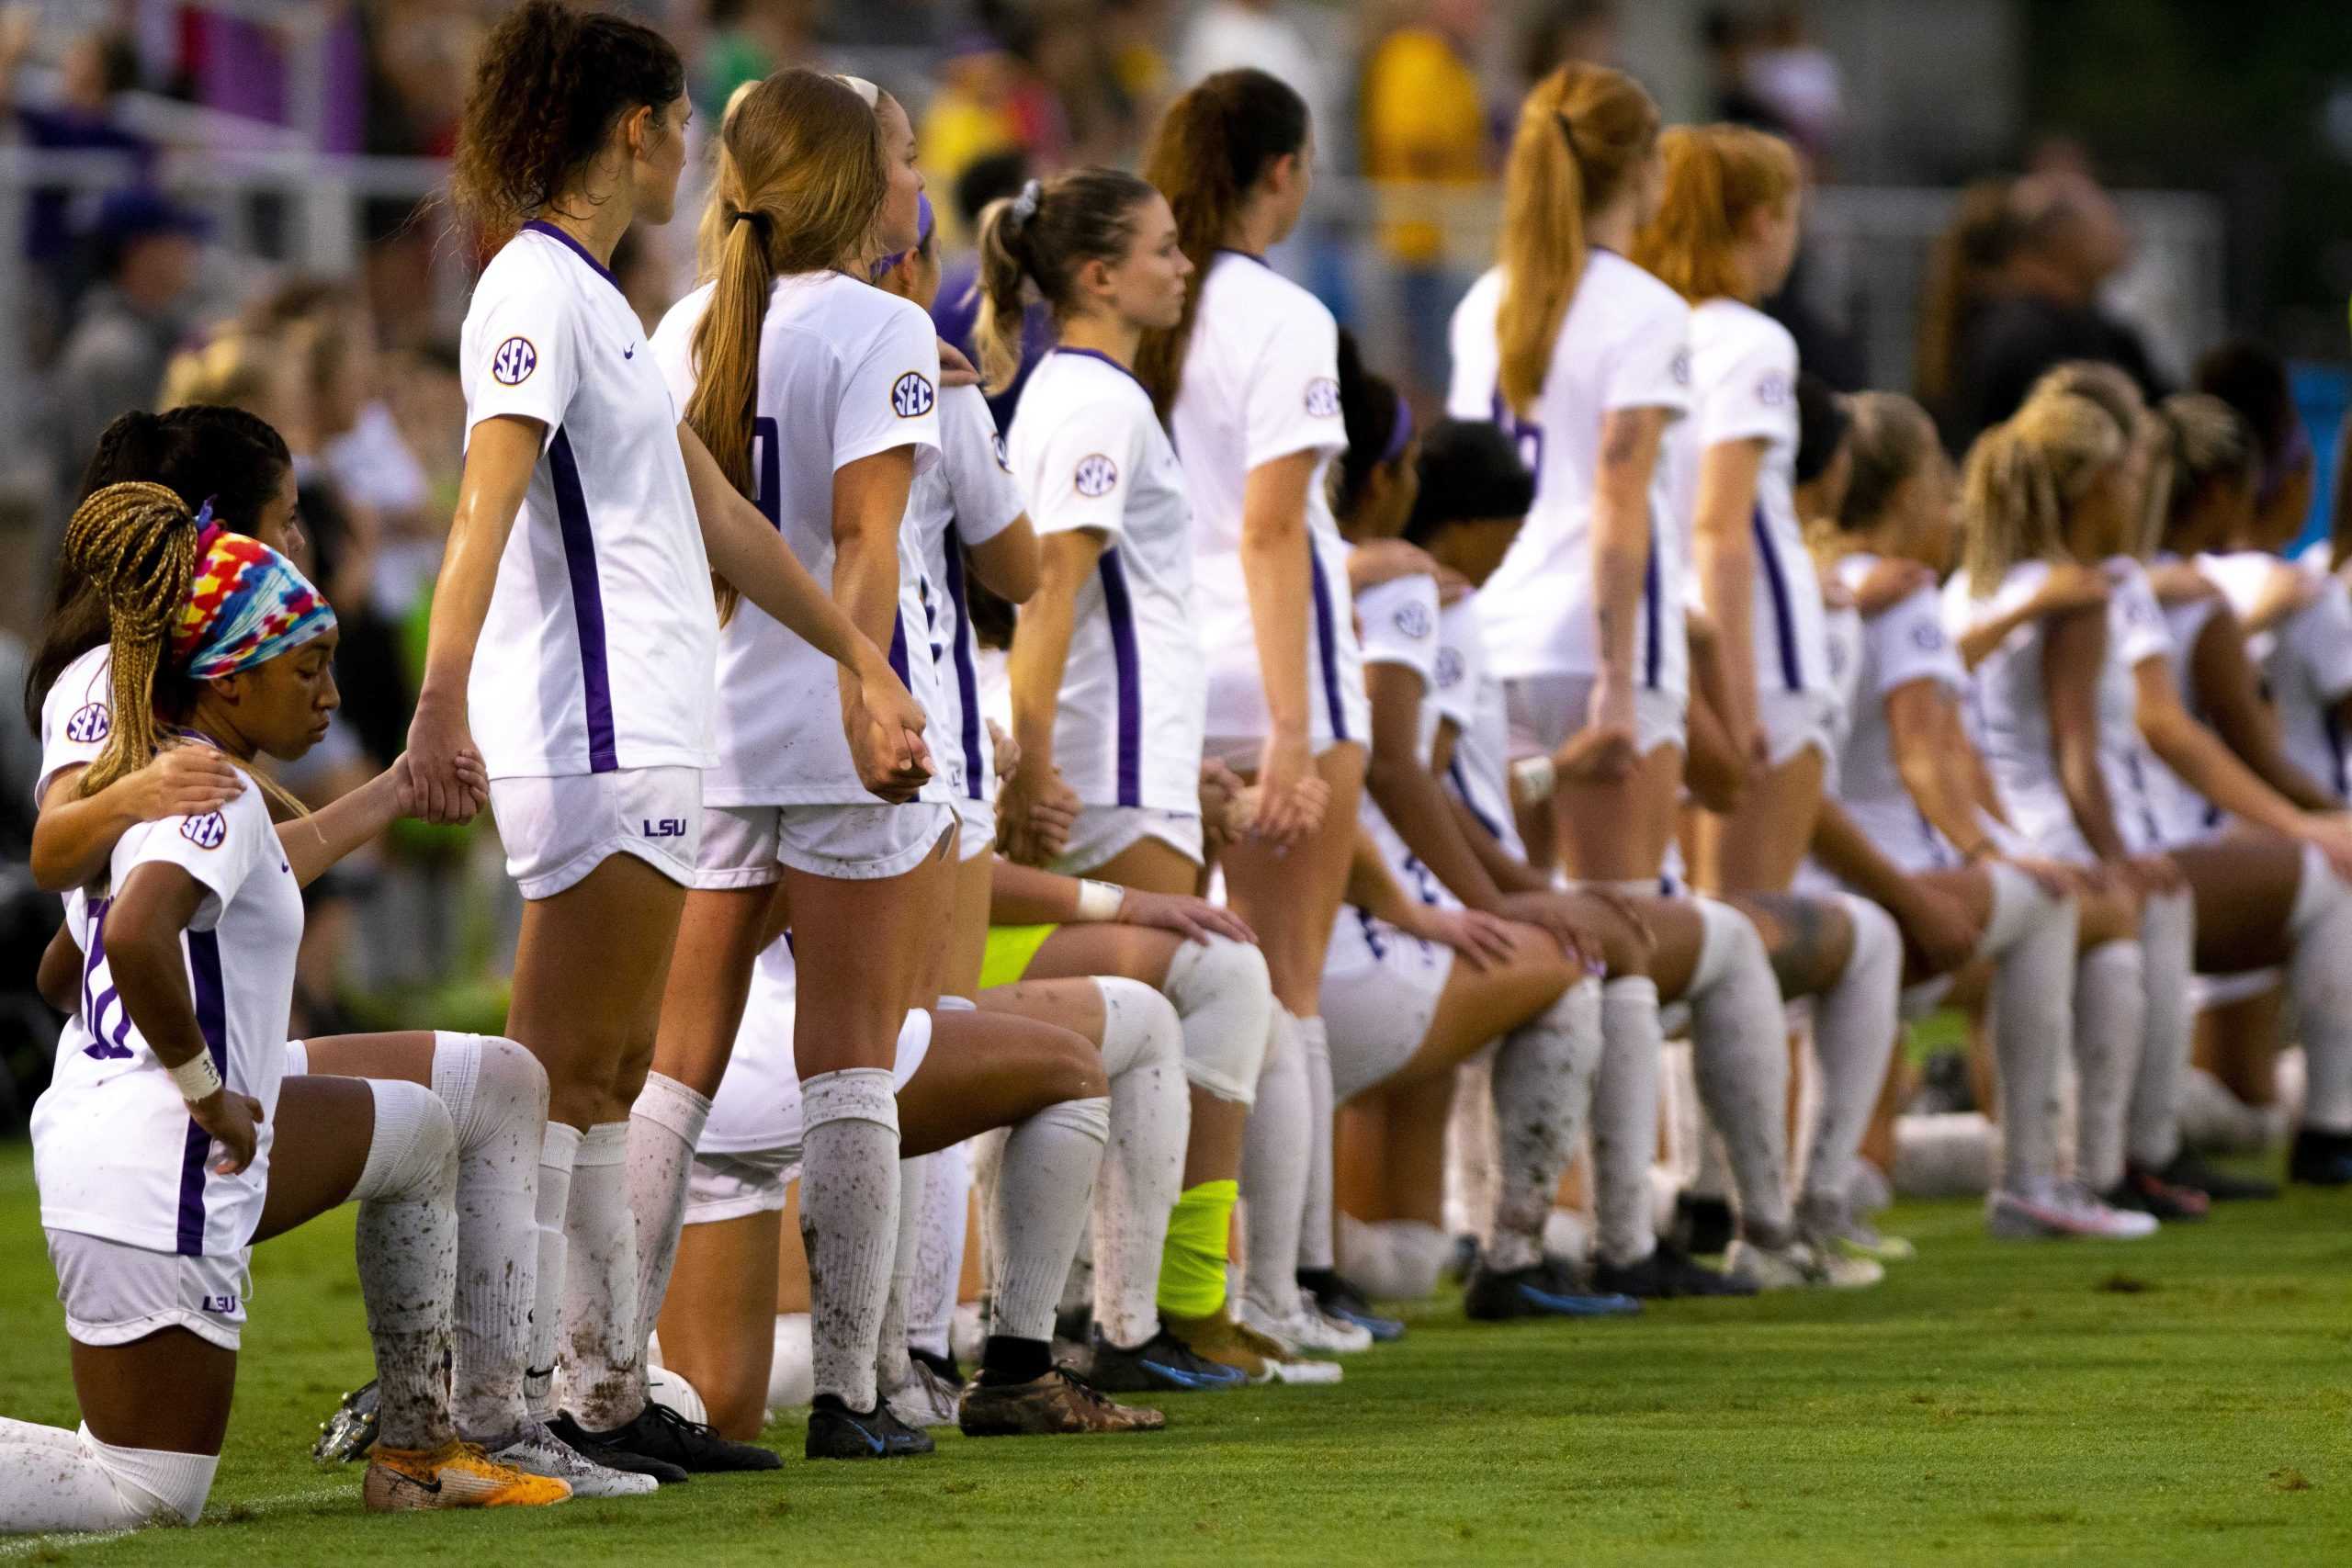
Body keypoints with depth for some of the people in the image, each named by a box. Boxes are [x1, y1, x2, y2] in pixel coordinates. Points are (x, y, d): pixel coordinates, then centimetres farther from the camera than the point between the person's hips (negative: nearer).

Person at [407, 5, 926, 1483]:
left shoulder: (593, 296, 19)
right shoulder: (536, 289, -11)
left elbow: (716, 511, 26)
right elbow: (488, 500, -24)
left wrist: (861, 656, 29)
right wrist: (444, 697, -35)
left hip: (647, 735, 10)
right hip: (598, 737, -10)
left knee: (606, 1080, 11)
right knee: (559, 1076, -9)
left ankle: (610, 1392, 15)